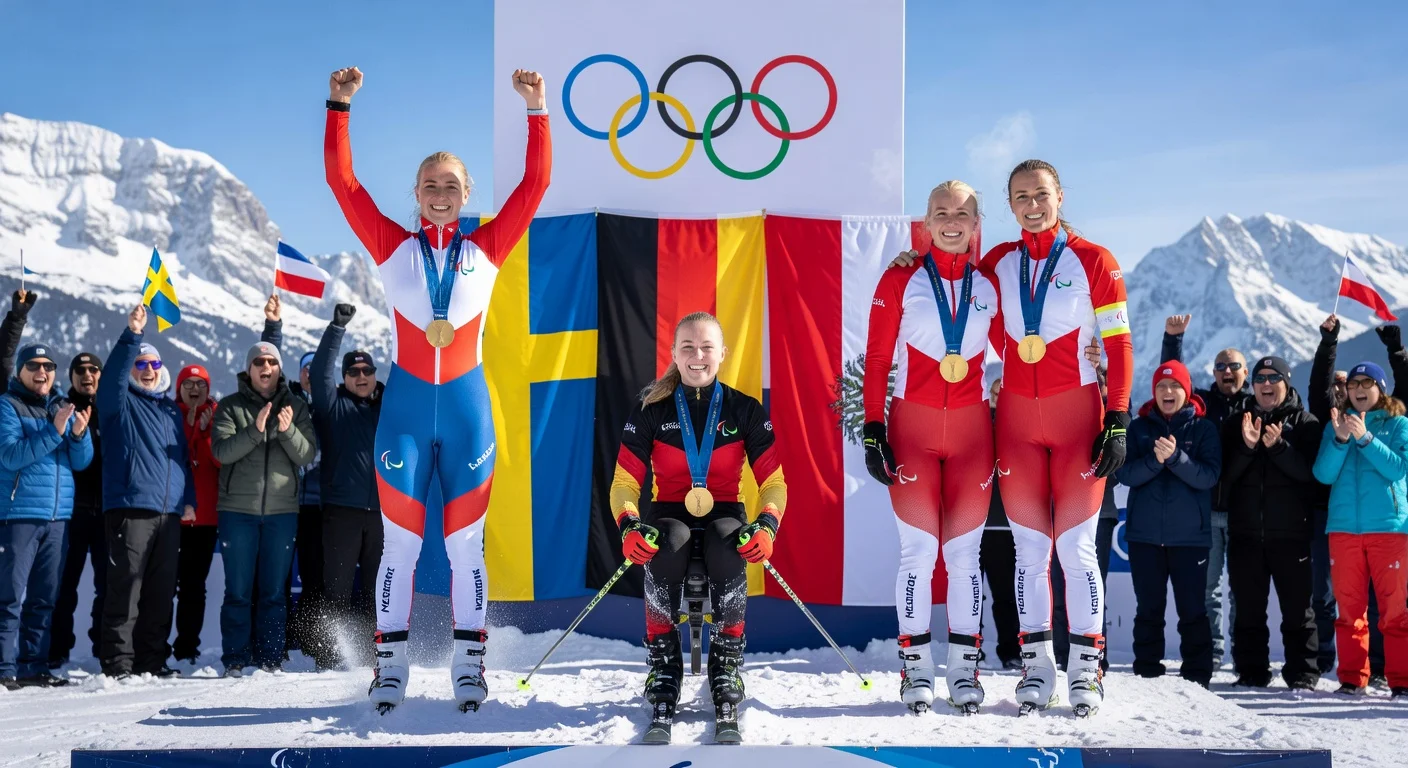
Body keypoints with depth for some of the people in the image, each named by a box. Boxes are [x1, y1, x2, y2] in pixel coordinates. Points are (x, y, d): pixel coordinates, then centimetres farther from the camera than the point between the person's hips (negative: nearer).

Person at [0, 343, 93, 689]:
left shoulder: (62, 408, 14)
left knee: (44, 598, 8)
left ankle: (33, 665, 13)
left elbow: (81, 462, 7)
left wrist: (79, 434, -13)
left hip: (57, 516, 6)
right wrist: (54, 431, -23)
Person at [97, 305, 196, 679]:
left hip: (170, 511, 6)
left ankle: (152, 659, 16)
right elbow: (112, 374, -18)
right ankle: (118, 662, -5)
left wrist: (188, 498, 15)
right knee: (125, 589, -8)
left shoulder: (171, 408, 20)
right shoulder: (120, 402, 3)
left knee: (161, 592, 8)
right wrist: (131, 335, -31)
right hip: (130, 507, -6)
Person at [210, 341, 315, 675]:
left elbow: (306, 455, -2)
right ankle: (235, 659, 7)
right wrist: (255, 430, -24)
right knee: (239, 591, 1)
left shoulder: (295, 407, 8)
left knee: (274, 591, 5)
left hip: (282, 510, 1)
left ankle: (270, 657, 12)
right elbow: (221, 451, -10)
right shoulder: (230, 407, 4)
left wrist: (287, 431, -20)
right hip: (238, 510, -1)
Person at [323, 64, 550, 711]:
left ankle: (469, 664, 11)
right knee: (400, 542, 3)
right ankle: (390, 664, 11)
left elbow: (535, 183, 2)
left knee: (466, 543, 5)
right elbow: (342, 181, 1)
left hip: (467, 404, 0)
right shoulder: (393, 247, 4)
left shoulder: (486, 248, 6)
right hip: (406, 405, 0)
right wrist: (339, 106, -5)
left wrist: (536, 110, -4)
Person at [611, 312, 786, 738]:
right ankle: (663, 664, -21)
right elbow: (625, 482, -3)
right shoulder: (651, 411, -1)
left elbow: (773, 481, -1)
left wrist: (767, 524, -21)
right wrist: (630, 525, -24)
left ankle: (726, 666, -22)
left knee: (729, 552, -36)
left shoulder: (745, 410, 0)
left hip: (723, 512, 0)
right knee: (664, 548, -37)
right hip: (670, 511, 0)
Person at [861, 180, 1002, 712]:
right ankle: (916, 667, 9)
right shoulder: (901, 280, 0)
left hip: (972, 430, 2)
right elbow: (877, 359, 0)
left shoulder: (989, 285, 6)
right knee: (919, 550, -1)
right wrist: (872, 429, -7)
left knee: (965, 553, 5)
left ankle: (964, 667, 13)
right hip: (912, 428, -2)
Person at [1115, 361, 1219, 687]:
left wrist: (1176, 457, -23)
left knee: (1192, 609, -2)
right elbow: (1125, 473, -4)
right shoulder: (1138, 428, 9)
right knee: (1148, 608, 6)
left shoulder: (1203, 429, 5)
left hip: (1190, 534, -1)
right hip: (1145, 534, 2)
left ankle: (1196, 676, 4)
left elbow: (1209, 476, -8)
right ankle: (1146, 673, 12)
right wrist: (1155, 460, -21)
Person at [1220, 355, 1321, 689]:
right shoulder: (1235, 423, 11)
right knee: (1248, 610, 7)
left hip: (1291, 533, -3)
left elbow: (1310, 472, -9)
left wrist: (1278, 447, -22)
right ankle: (1251, 672, 14)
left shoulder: (1305, 423, 4)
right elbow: (1225, 474, 1)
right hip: (1245, 534, 3)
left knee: (1297, 609, 1)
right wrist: (1247, 447, -15)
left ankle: (1303, 674, 6)